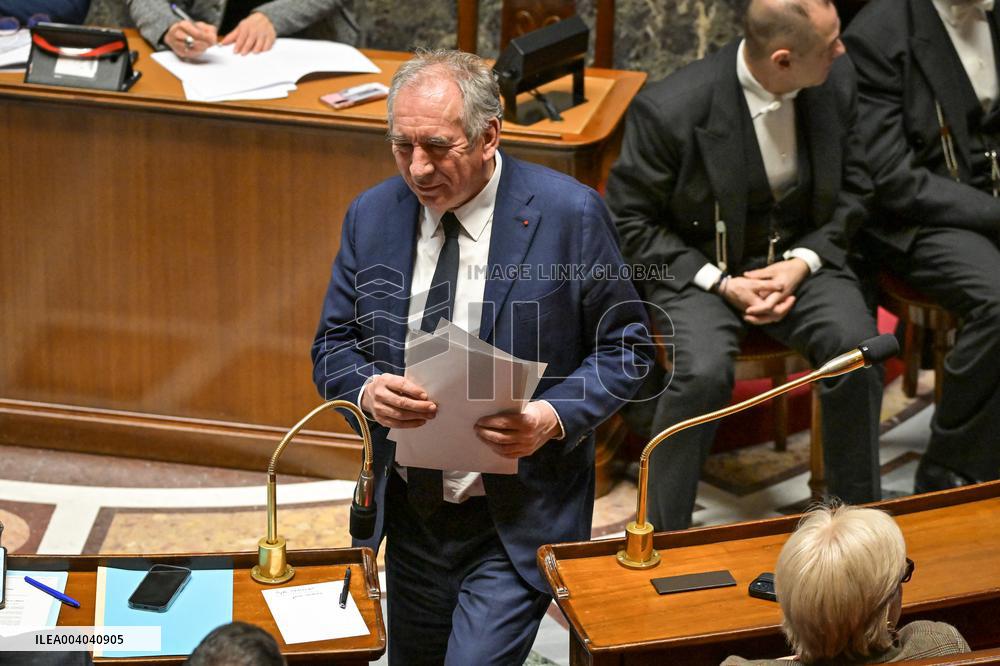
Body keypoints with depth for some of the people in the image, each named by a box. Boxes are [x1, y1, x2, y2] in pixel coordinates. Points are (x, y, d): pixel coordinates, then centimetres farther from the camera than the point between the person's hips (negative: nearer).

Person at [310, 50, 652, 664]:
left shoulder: (569, 214, -12)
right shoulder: (371, 215, 0)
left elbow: (625, 349, -6)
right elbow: (333, 348, 6)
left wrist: (555, 417, -23)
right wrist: (367, 388, -17)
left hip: (515, 521, -5)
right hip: (409, 514, 5)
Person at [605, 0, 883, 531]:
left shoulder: (836, 82, -6)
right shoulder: (670, 109, -20)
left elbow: (852, 187, 8)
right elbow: (627, 222, -9)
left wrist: (803, 263, -9)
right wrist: (721, 283, -17)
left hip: (797, 259, 4)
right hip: (695, 267, -3)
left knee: (857, 347, -24)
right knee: (704, 370, -31)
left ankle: (858, 513, -4)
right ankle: (662, 540, -15)